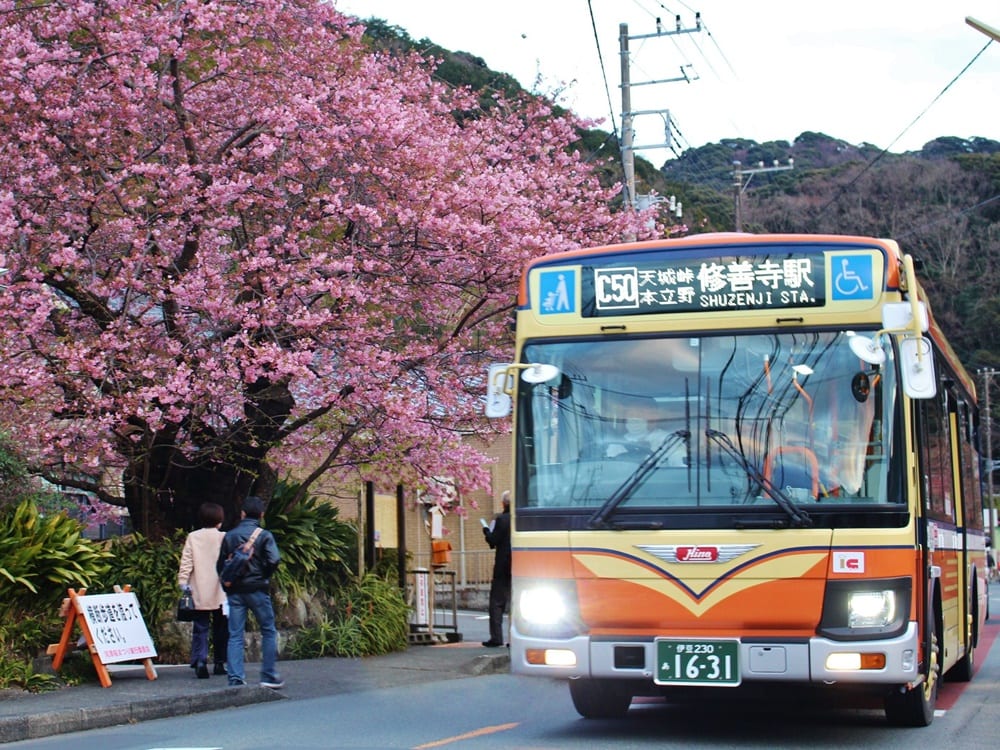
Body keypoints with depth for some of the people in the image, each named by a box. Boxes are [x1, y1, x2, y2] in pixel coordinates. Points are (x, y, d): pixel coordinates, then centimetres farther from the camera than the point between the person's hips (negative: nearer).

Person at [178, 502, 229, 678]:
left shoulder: (192, 537, 2)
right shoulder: (224, 538, -1)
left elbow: (186, 561, -2)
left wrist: (183, 581, -1)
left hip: (199, 593, 1)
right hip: (220, 592, -1)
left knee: (200, 628, 0)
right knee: (220, 629, 11)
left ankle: (200, 660, -16)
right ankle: (219, 662, 14)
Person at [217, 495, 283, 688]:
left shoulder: (229, 535, 7)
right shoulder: (264, 535, -5)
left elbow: (220, 565, 6)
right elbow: (274, 560, -16)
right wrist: (265, 576, 1)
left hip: (235, 591, 3)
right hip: (257, 589, -3)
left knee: (235, 635, 4)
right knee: (268, 632, 9)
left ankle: (235, 678, -2)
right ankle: (269, 676, 7)